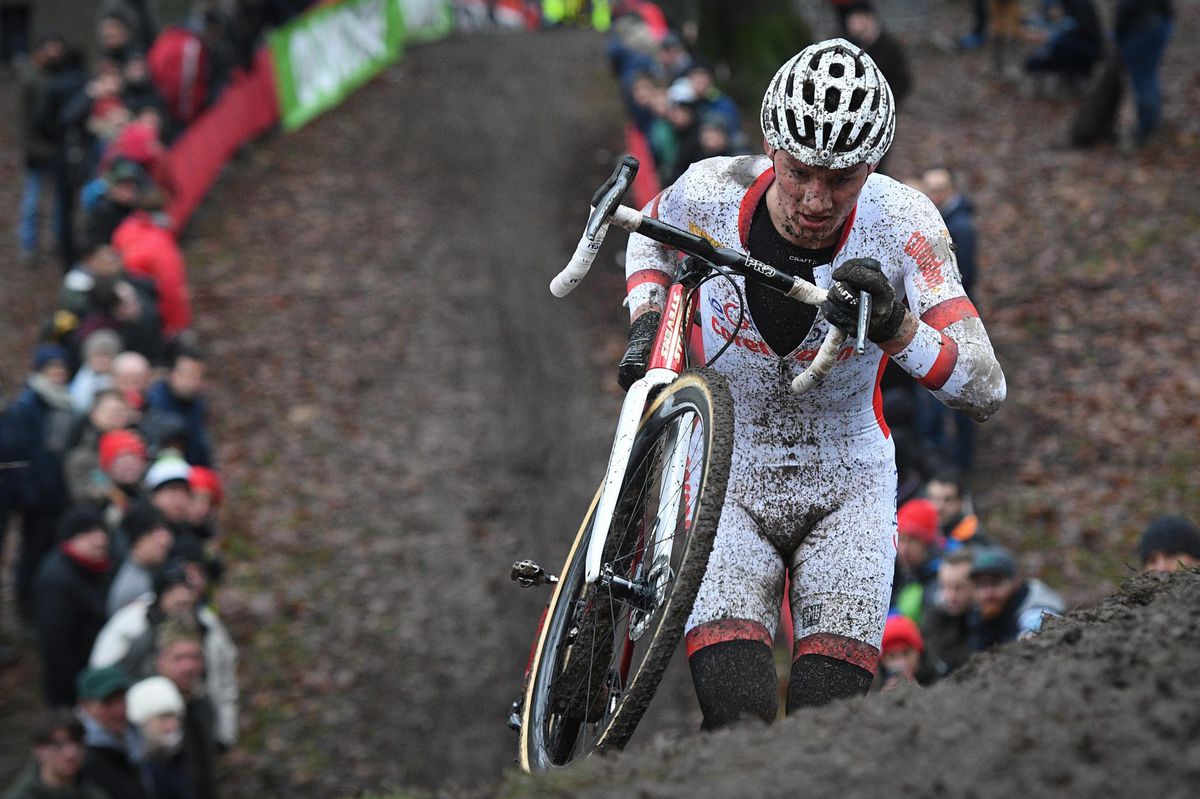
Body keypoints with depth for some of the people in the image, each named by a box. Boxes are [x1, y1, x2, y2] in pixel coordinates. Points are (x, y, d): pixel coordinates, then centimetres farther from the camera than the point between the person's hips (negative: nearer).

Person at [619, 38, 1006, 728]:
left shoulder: (901, 221, -20)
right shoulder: (712, 192, -17)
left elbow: (986, 391, -25)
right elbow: (651, 235, 10)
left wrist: (895, 328, -42)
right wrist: (647, 323, -7)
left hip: (846, 486, 0)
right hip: (728, 482, 0)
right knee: (739, 719, -22)